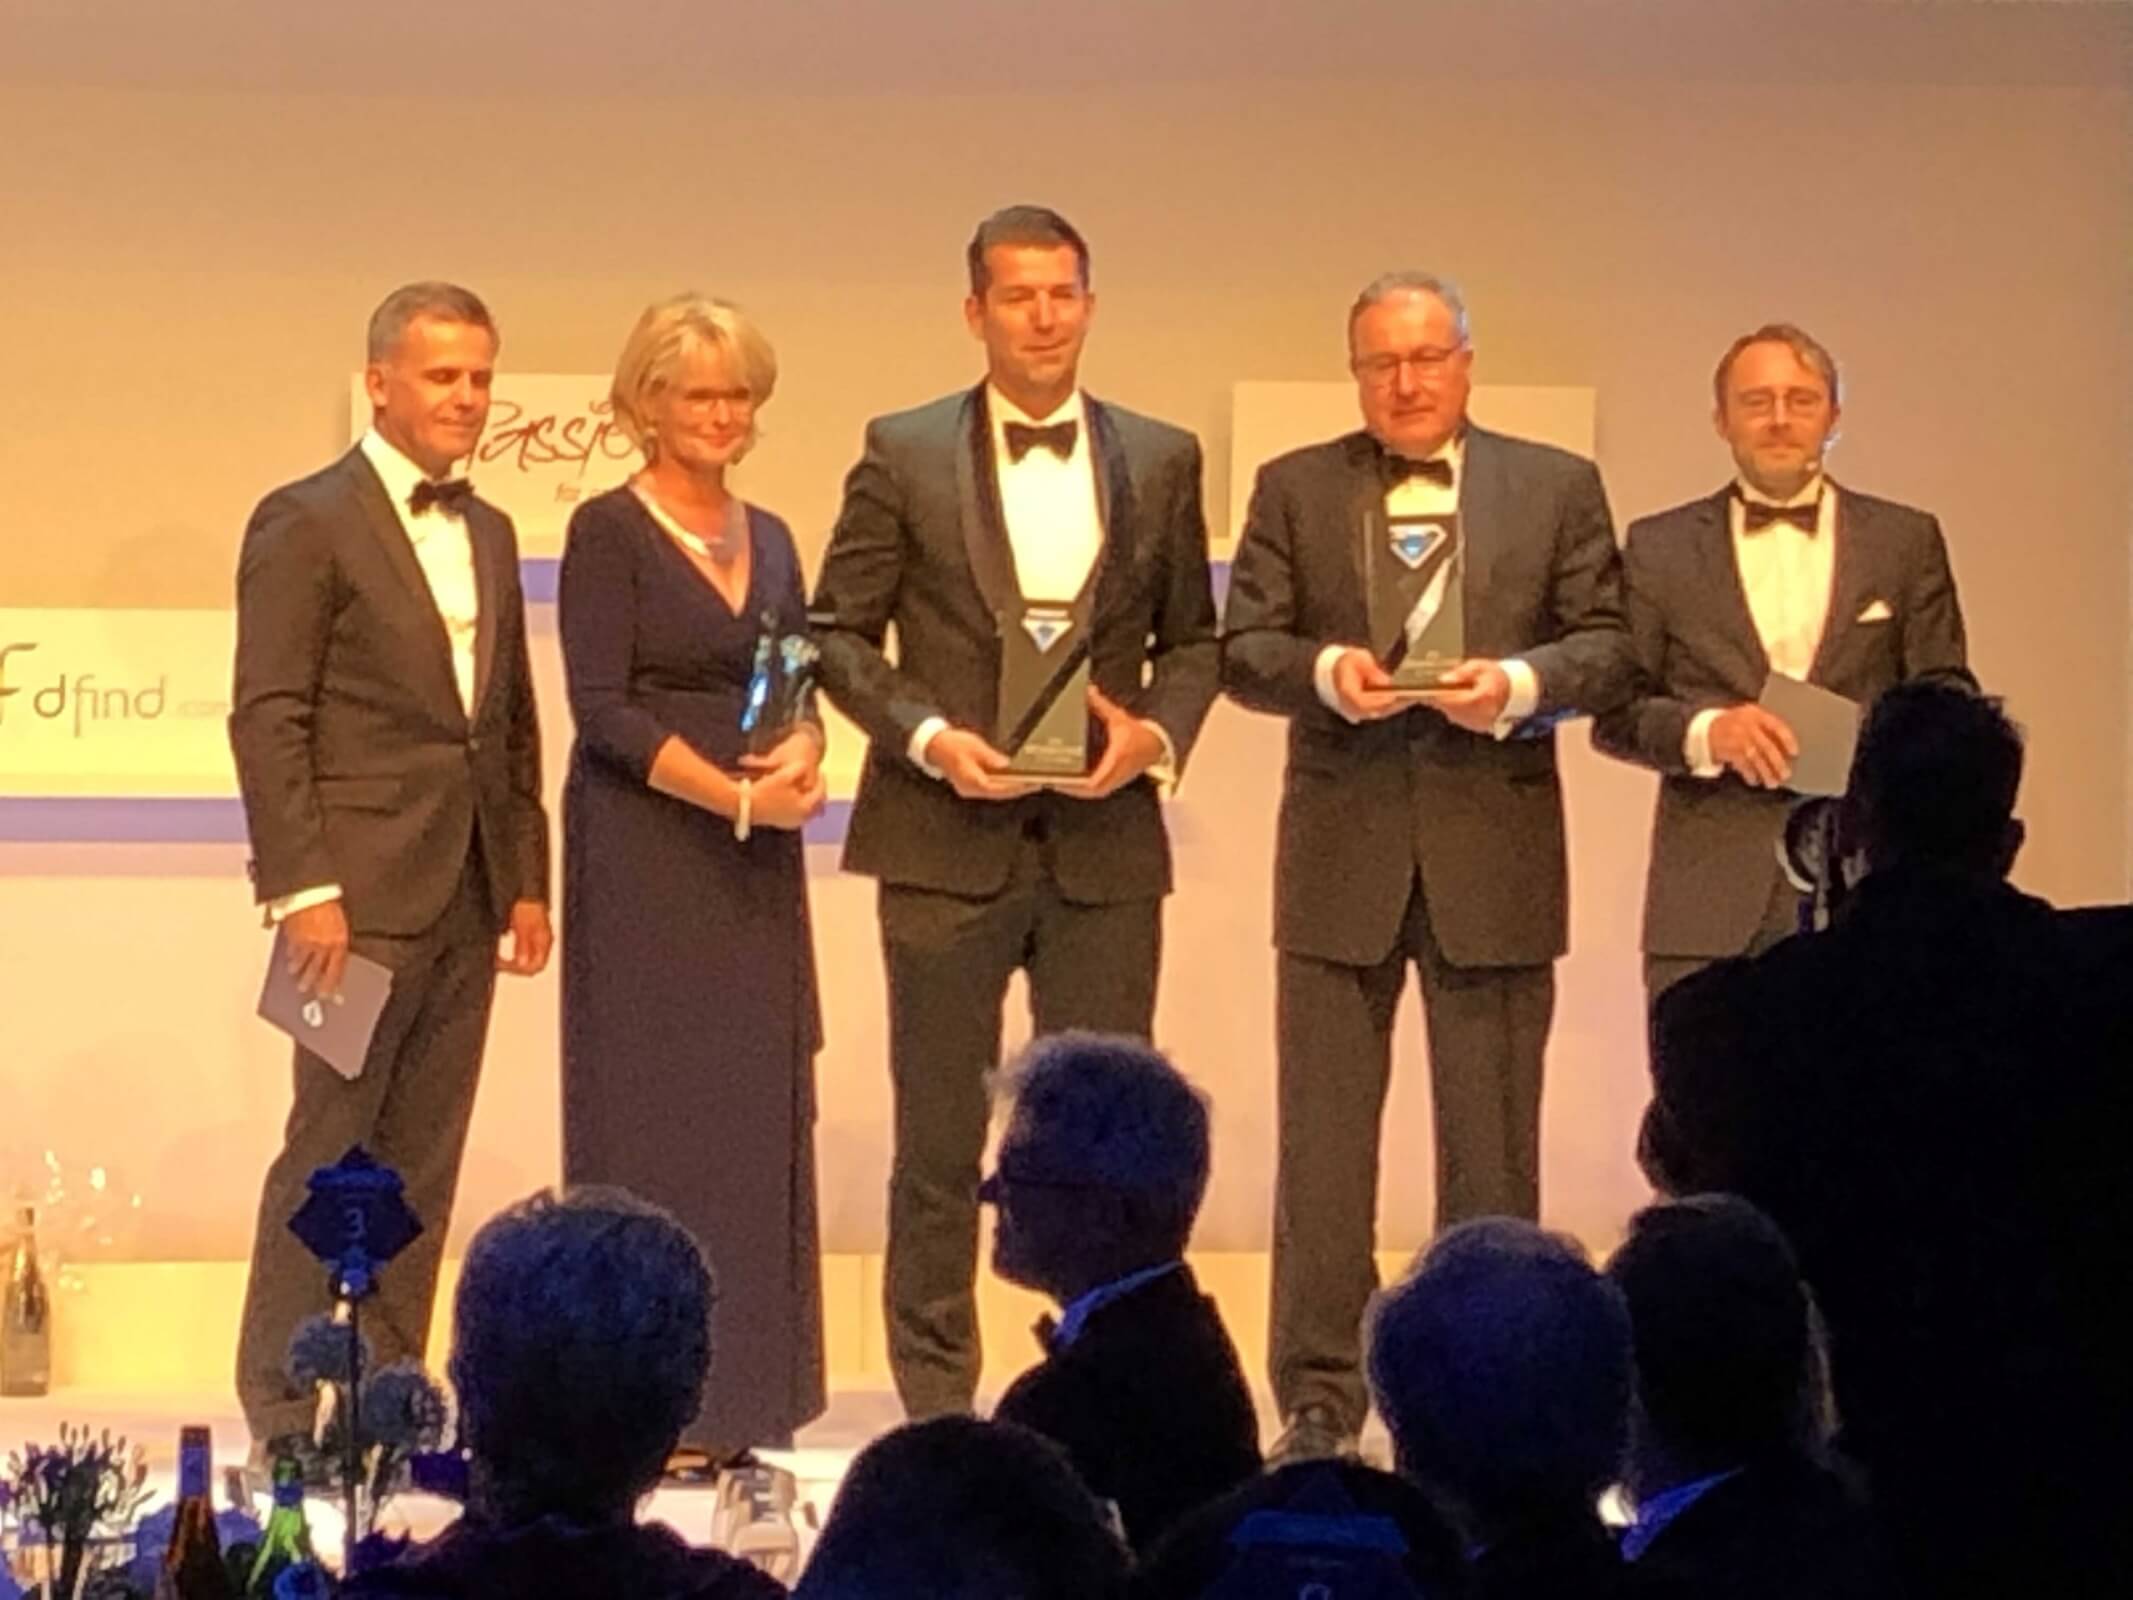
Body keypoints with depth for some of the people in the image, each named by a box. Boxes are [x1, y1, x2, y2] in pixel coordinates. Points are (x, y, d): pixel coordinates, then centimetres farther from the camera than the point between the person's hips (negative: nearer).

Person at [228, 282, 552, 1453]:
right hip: (362, 894, -6)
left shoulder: (489, 534, 17)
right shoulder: (307, 523, -5)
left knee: (422, 1164, 8)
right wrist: (303, 890, -16)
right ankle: (286, 1413, 4)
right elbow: (267, 719, -10)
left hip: (466, 902, 7)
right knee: (329, 1156, -3)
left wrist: (527, 880, 13)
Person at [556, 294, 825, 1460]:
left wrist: (801, 753, -8)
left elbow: (800, 687, 14)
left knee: (756, 1112, 6)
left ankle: (733, 1399, 12)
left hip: (757, 863, 6)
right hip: (647, 858, -6)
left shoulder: (770, 539, 14)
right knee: (653, 1110, -4)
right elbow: (602, 709, -13)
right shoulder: (609, 532, -6)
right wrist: (737, 795, -20)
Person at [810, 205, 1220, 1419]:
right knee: (941, 1139, 5)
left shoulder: (1161, 460, 7)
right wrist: (928, 736, -12)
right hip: (948, 835, -2)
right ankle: (937, 1406, 14)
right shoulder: (905, 455, 0)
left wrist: (1157, 734, -7)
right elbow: (840, 633, 2)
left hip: (1106, 834, 2)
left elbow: (1192, 638, 12)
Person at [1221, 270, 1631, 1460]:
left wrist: (1522, 683, -16)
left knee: (1493, 1142, 4)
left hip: (1495, 857, 0)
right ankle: (1320, 1400, 9)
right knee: (1324, 1137, 2)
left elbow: (1607, 647, 3)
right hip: (1342, 855, 0)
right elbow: (1244, 648, 3)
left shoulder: (1558, 487, 7)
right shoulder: (1294, 489, 8)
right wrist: (1325, 671, -17)